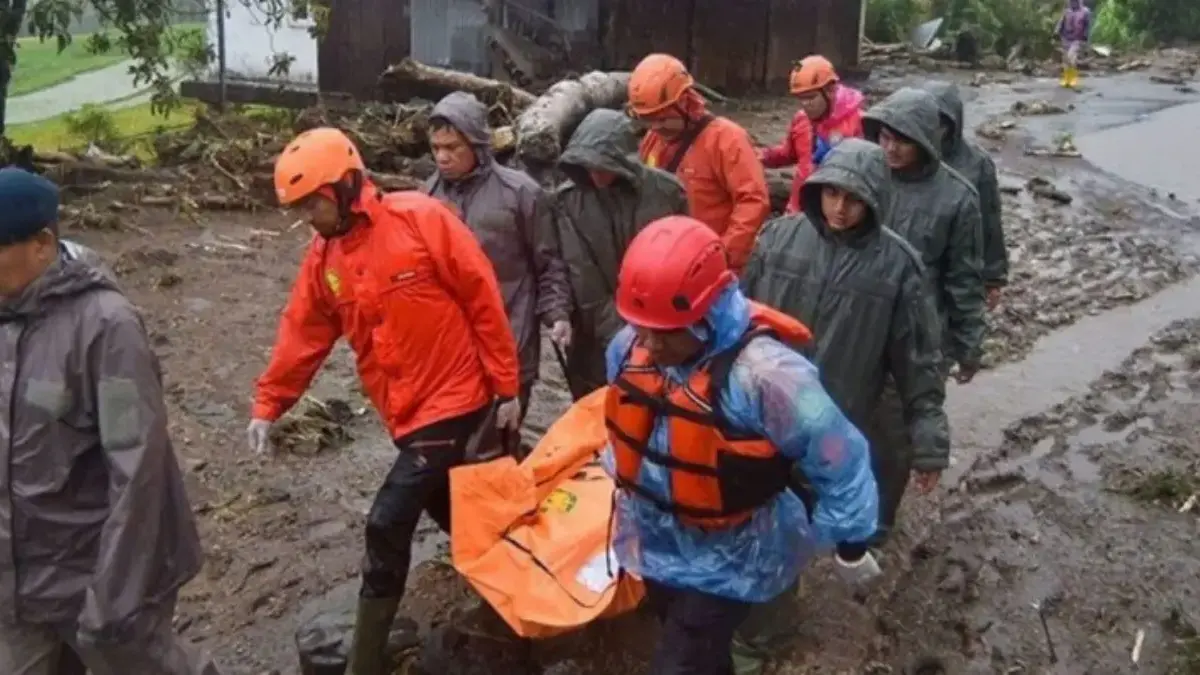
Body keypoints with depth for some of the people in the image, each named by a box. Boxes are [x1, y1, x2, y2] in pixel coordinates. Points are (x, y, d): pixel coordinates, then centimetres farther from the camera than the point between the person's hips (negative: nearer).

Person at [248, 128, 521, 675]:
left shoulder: (421, 219, -15)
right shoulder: (322, 260, 5)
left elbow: (484, 302, -12)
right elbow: (302, 337, 10)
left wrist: (507, 387, -10)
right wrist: (267, 406, 4)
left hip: (456, 402, -7)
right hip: (408, 414, 7)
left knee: (387, 527, -6)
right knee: (451, 515, 19)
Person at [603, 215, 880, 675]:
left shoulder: (764, 372, -33)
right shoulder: (630, 346, -13)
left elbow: (840, 460, -22)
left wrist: (848, 543, -10)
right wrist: (625, 492, 20)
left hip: (726, 560, -6)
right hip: (653, 543, 6)